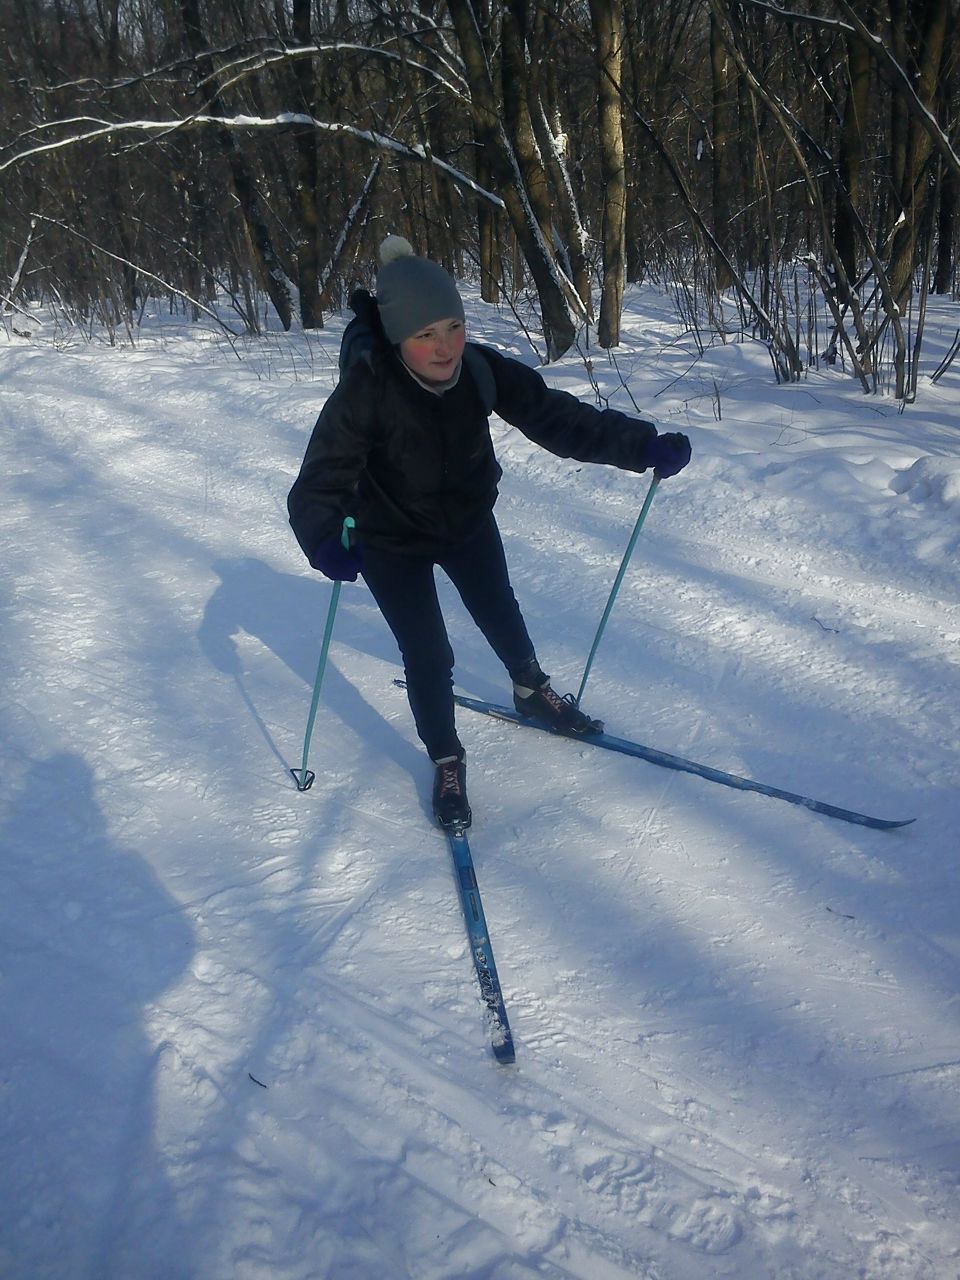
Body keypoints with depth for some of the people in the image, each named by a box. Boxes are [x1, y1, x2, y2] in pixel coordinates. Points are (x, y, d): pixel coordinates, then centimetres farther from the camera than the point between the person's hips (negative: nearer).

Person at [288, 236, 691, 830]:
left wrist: (643, 446, -31)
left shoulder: (480, 369, -24)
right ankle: (447, 762, 20)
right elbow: (319, 484, -35)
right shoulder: (365, 391, -33)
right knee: (429, 656, -5)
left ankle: (534, 693, 52)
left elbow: (556, 415, -22)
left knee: (502, 616, 22)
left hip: (469, 520, 4)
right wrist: (326, 541, -56)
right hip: (392, 542, -3)